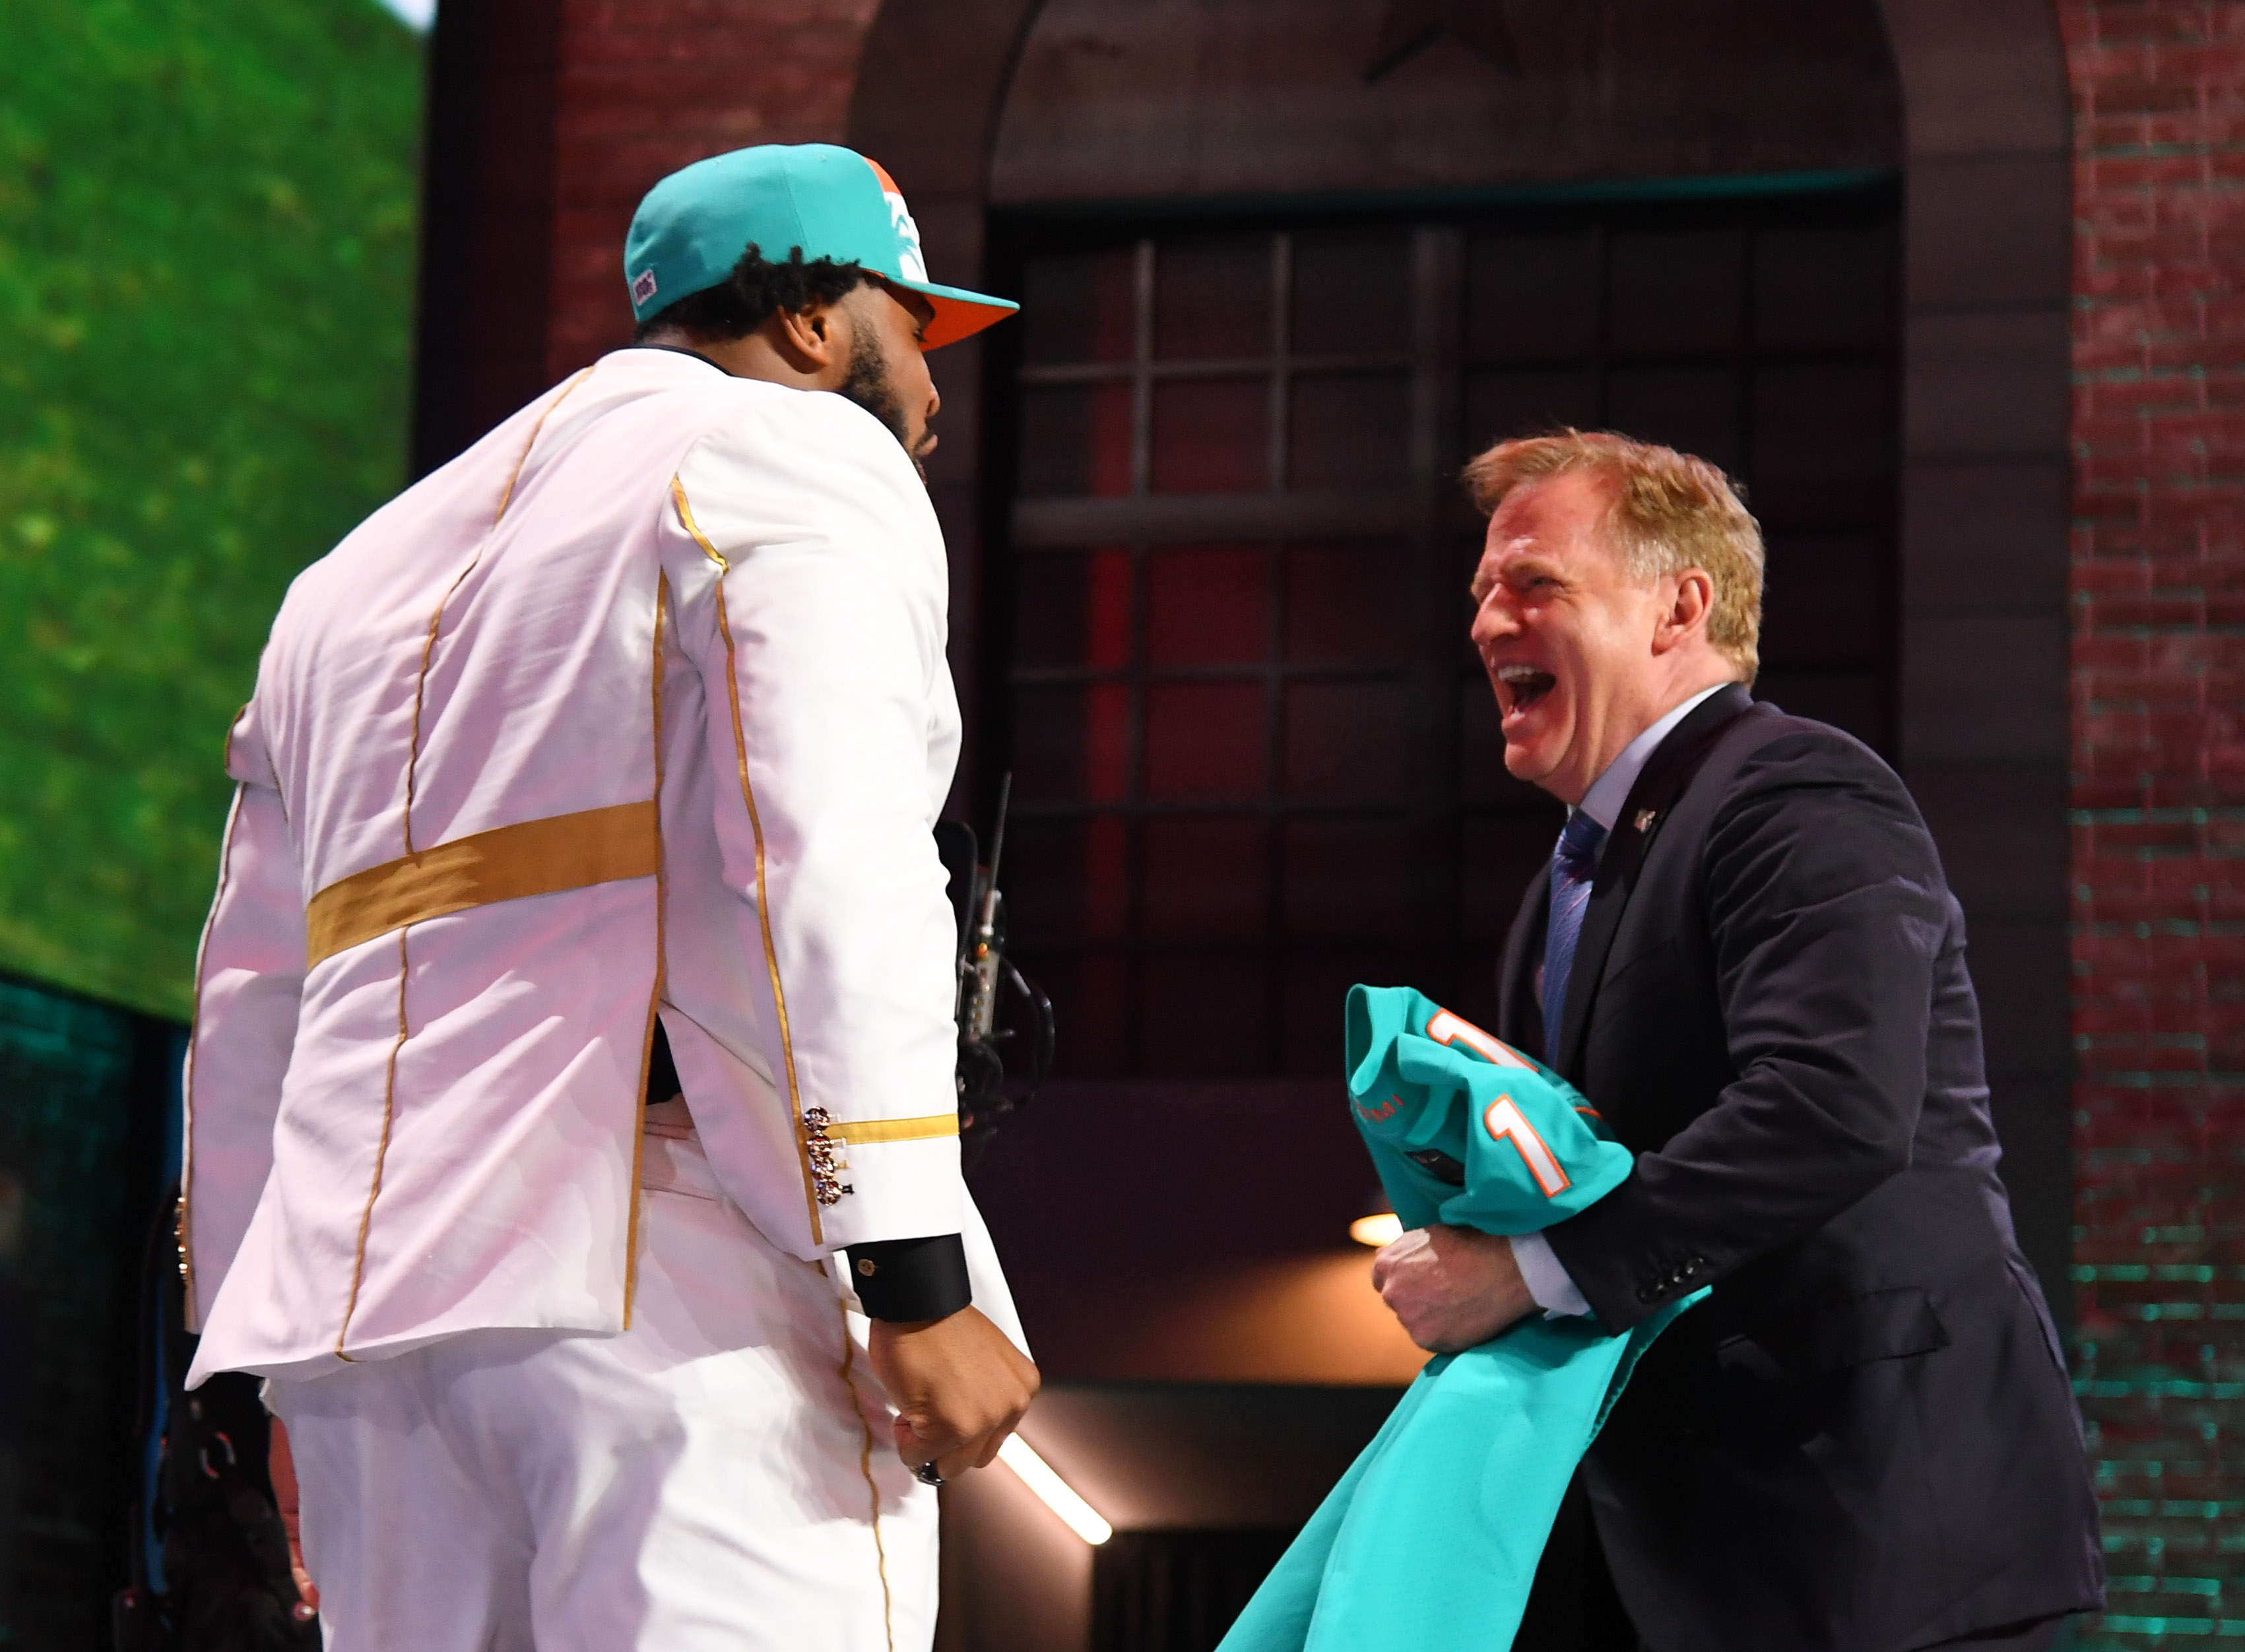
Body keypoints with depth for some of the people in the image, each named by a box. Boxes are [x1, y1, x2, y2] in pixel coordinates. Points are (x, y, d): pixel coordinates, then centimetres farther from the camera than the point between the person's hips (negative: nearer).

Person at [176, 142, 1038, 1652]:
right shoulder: (805, 460, 5)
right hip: (681, 1264, -7)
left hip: (360, 1297, 7)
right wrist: (917, 1281, -16)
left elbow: (254, 1000, 26)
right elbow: (831, 865, -12)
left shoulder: (363, 569, 29)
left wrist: (293, 1378, 27)